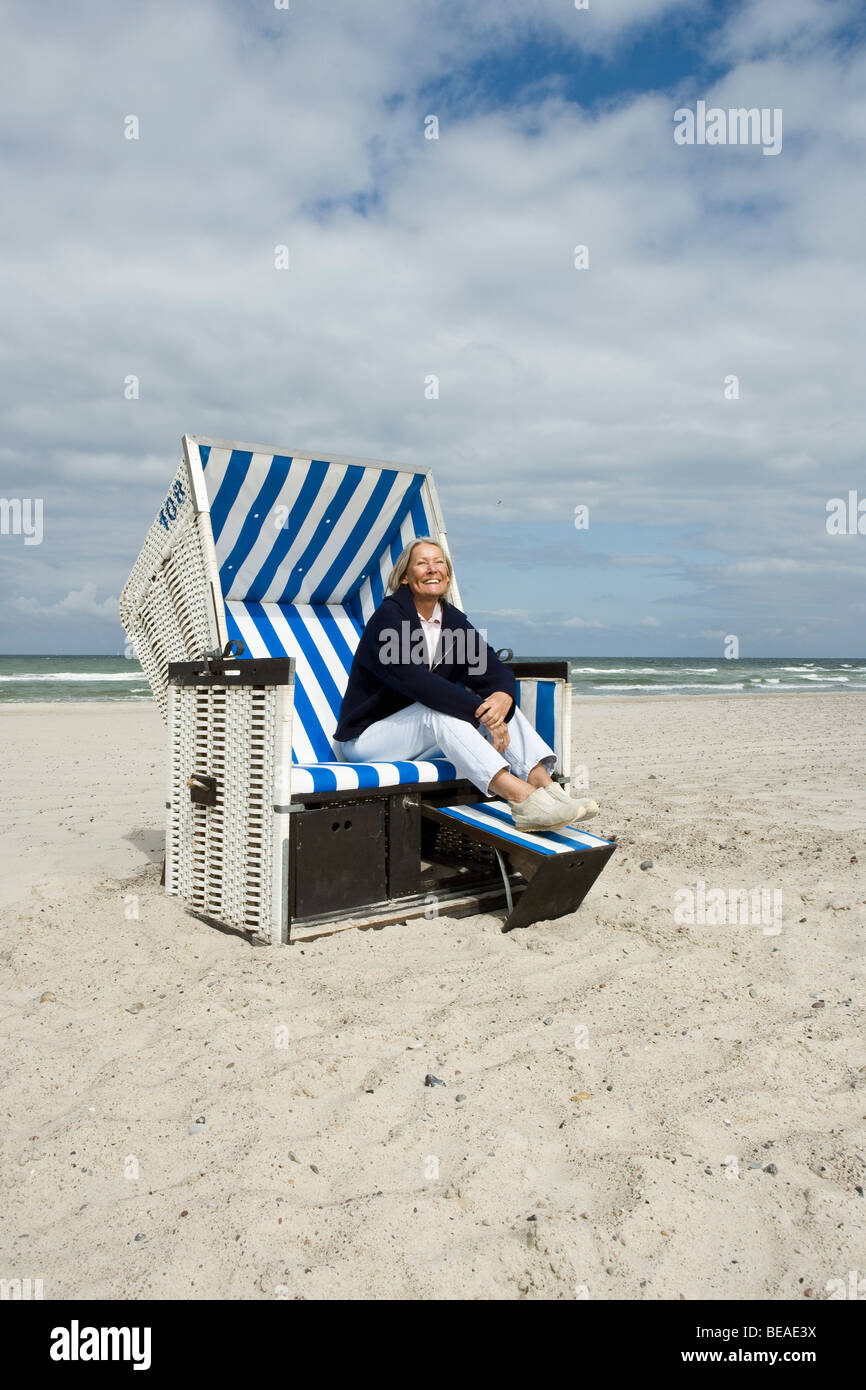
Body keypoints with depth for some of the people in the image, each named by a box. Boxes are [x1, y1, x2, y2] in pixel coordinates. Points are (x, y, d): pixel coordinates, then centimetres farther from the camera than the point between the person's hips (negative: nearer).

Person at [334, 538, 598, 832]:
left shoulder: (454, 620, 6)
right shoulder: (388, 616, -14)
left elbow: (494, 670, -5)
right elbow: (414, 679, -29)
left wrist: (504, 696, -30)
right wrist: (480, 711, -34)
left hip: (427, 739, 6)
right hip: (367, 736, -6)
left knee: (497, 699, -13)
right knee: (437, 709, -33)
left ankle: (546, 787, -31)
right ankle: (522, 799, -45)